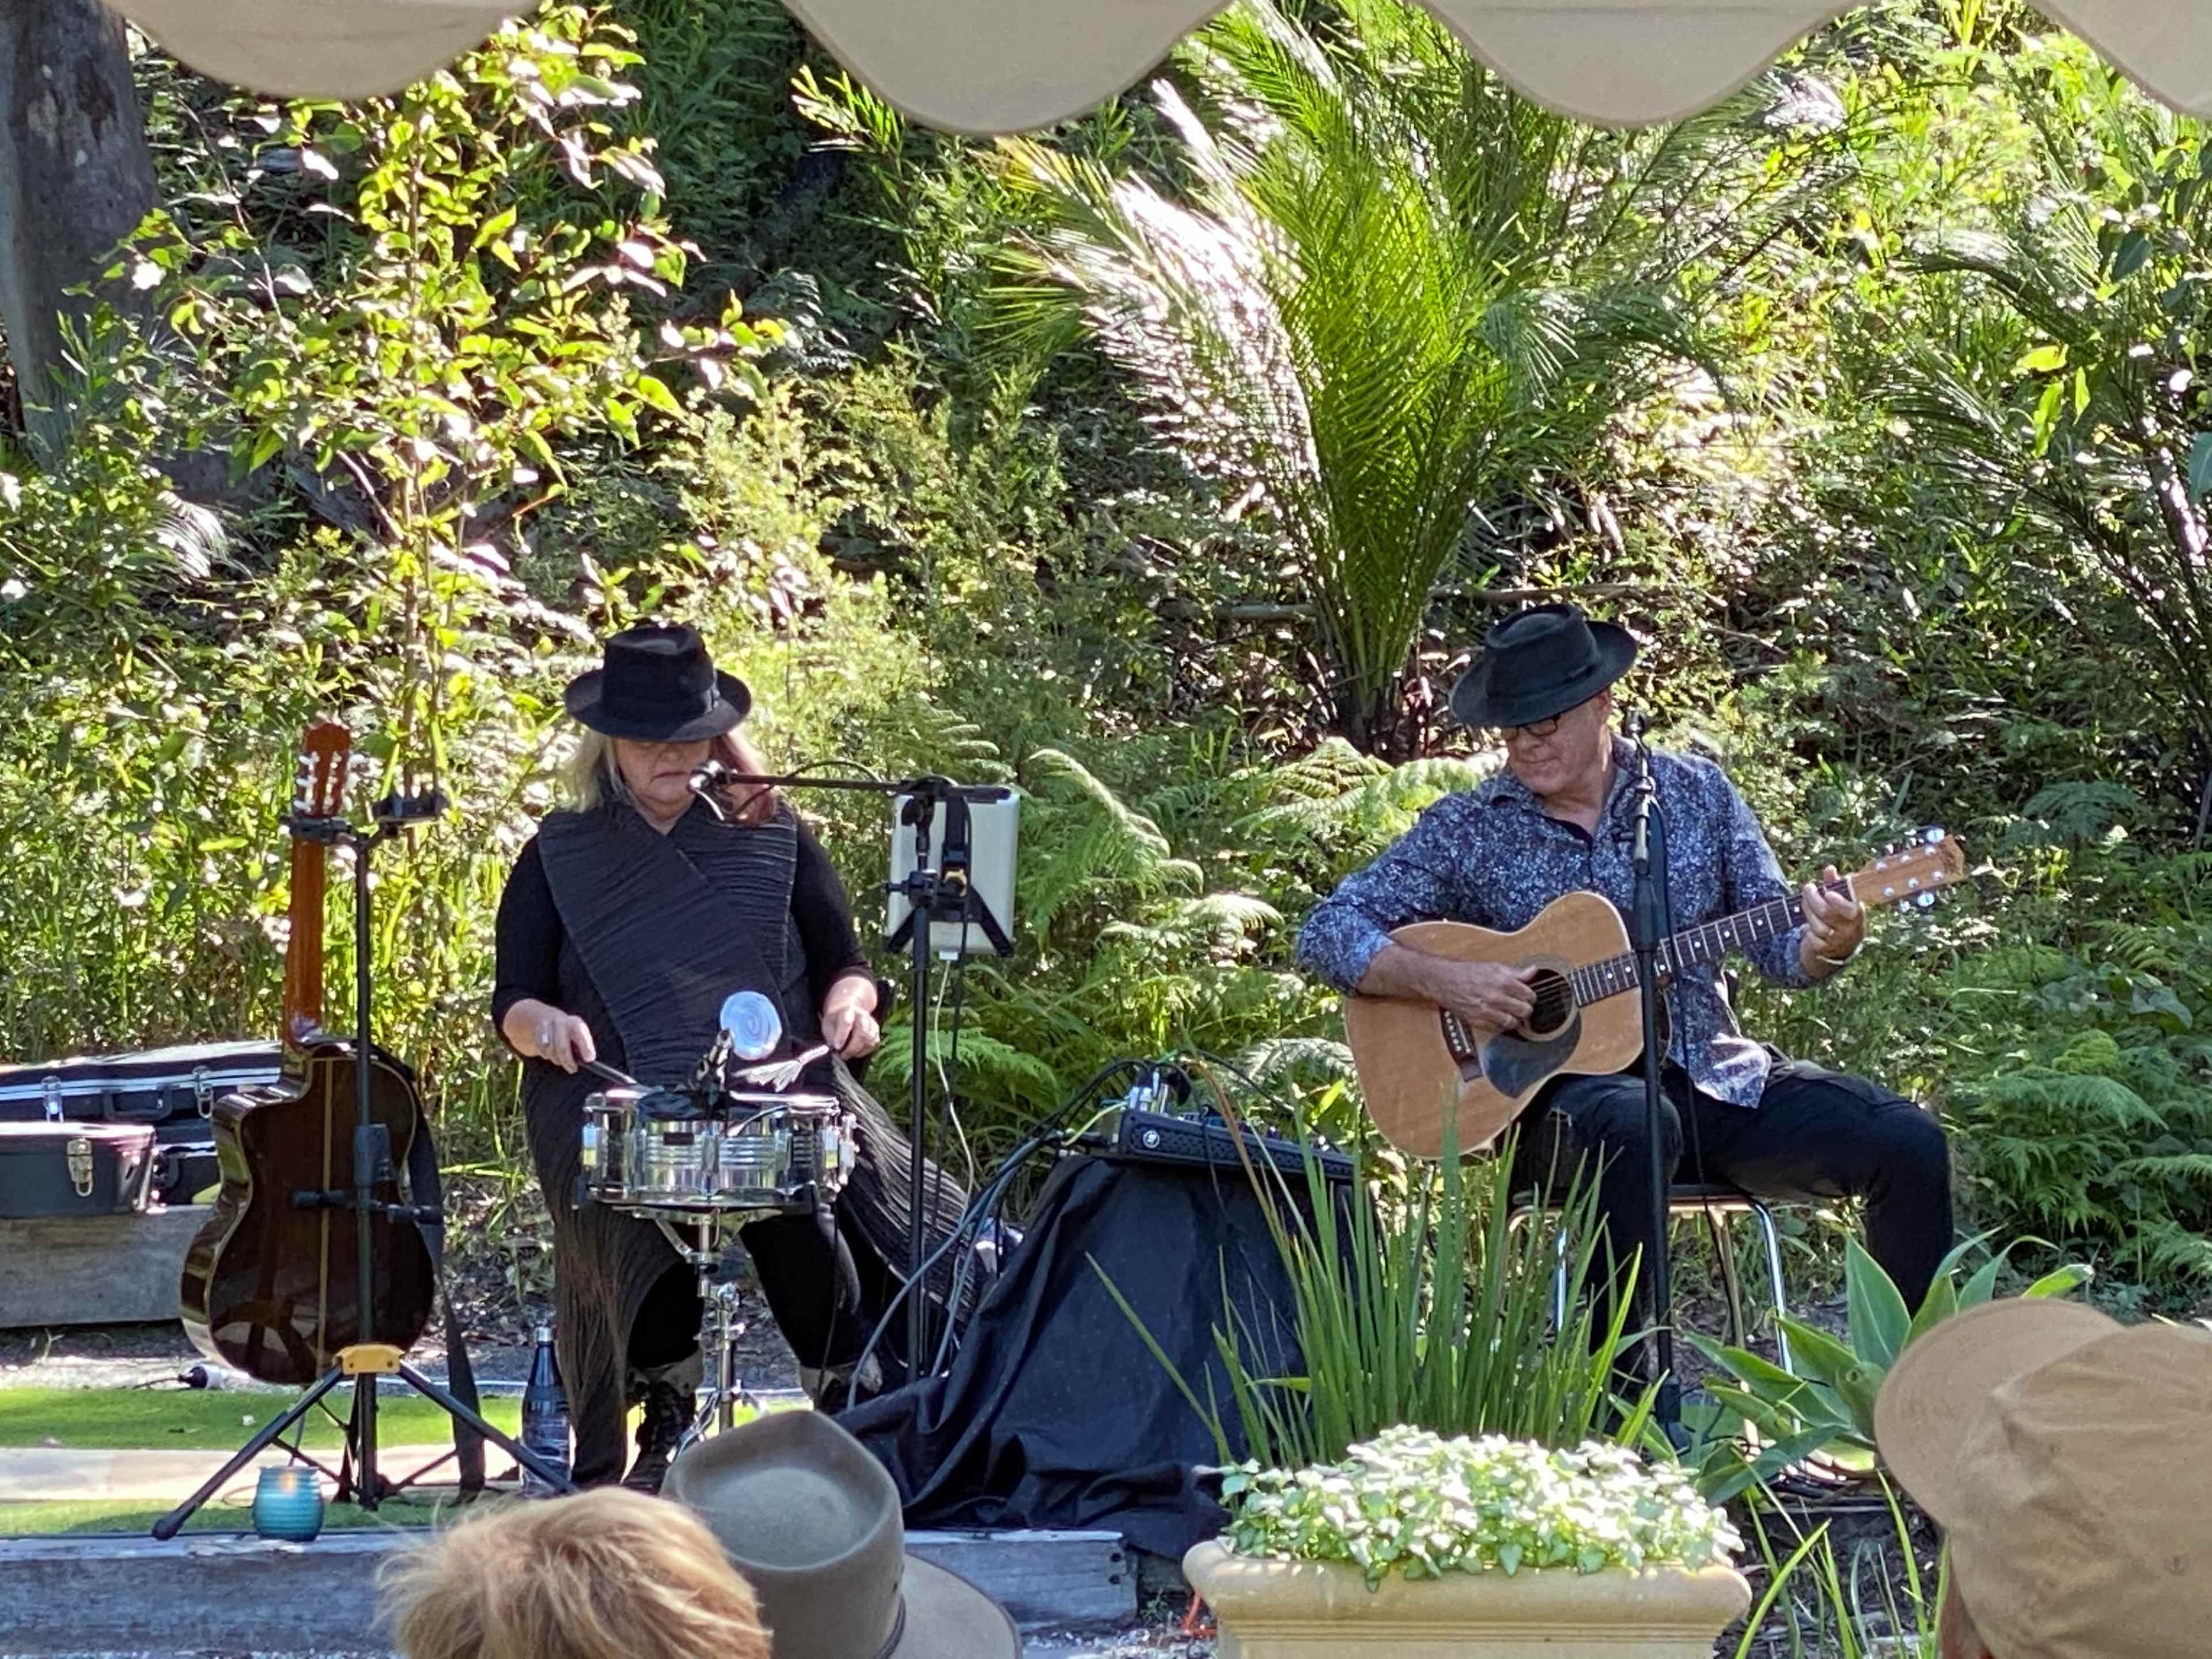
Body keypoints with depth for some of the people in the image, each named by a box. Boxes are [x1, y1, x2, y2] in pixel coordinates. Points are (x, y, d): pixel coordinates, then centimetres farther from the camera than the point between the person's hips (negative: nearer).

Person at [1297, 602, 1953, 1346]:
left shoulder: (1695, 793, 10)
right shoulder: (1466, 830, 3)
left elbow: (1779, 945, 10)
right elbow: (1327, 933, -1)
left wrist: (1827, 945, -14)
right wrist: (1445, 982, -17)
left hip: (1717, 1079, 4)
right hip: (1560, 1086, -3)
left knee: (1909, 1142, -15)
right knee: (1633, 1127, -40)